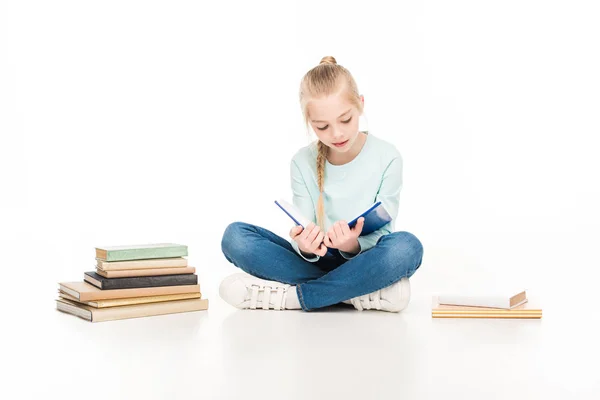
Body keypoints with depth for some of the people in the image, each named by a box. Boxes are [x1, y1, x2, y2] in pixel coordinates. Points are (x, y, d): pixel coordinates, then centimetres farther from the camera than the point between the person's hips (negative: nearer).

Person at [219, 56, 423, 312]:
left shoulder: (387, 158, -8)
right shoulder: (303, 162, -2)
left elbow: (381, 233, -10)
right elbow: (306, 239, -7)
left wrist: (354, 246, -34)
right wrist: (305, 247, -33)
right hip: (318, 260, 2)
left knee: (406, 246, -36)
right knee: (235, 236, -20)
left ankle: (294, 295, -26)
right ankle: (357, 291, -24)